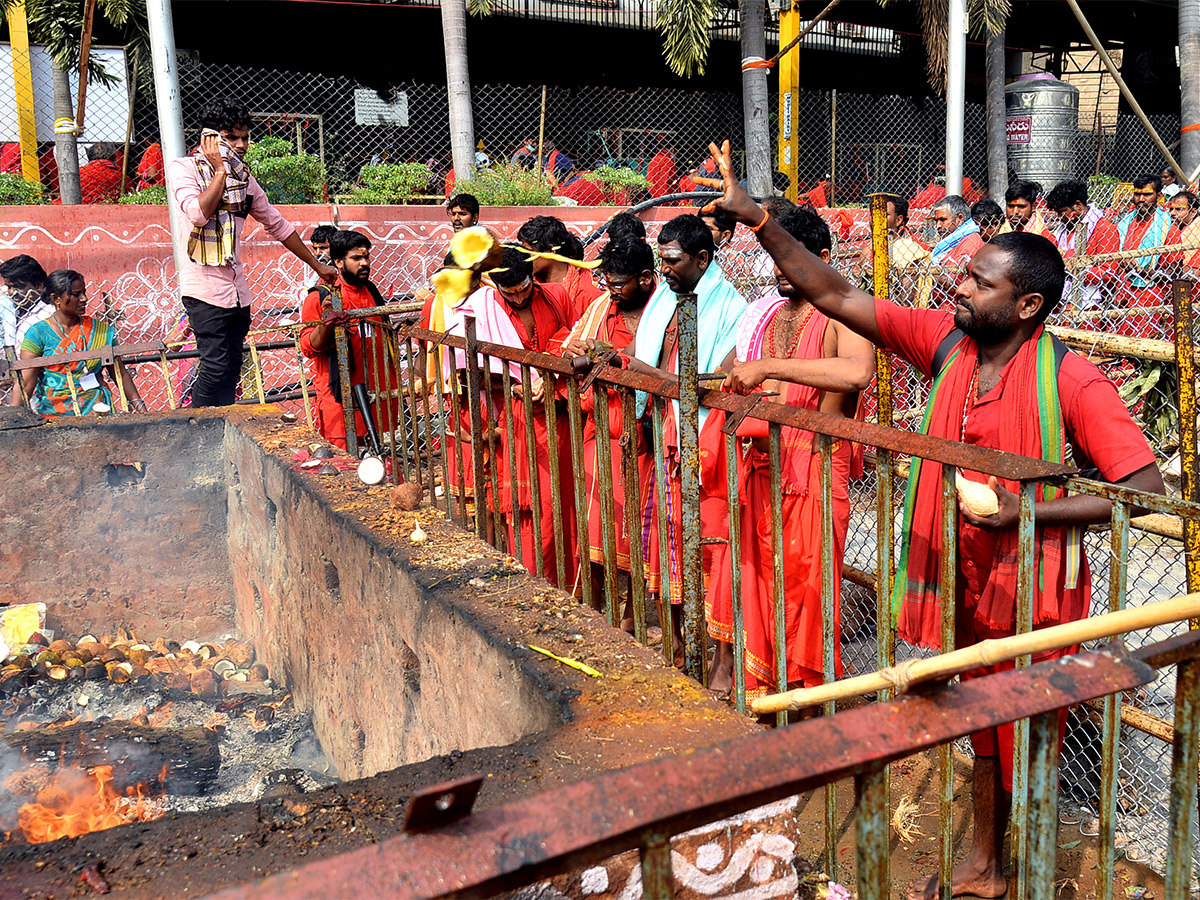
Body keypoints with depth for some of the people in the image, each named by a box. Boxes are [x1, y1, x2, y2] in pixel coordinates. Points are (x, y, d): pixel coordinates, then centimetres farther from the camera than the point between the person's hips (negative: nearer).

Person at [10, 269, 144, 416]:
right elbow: (25, 383, -4)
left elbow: (120, 373, 15)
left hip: (96, 409, 2)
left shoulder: (100, 330, 12)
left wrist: (140, 406, 5)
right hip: (53, 412, -1)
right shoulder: (38, 333, 2)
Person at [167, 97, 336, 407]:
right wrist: (220, 170, -10)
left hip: (237, 289, 6)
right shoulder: (183, 168, -2)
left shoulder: (243, 177, 16)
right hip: (205, 286, -6)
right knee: (215, 367, -13)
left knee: (231, 370, 5)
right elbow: (198, 213, -20)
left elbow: (277, 224, 23)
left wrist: (317, 265, 25)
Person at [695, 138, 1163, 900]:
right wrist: (756, 218, -11)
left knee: (1025, 741, 9)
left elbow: (1146, 487, -19)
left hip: (1034, 589, -5)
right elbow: (835, 296, -4)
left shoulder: (1072, 381, -19)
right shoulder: (946, 341, -4)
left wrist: (1026, 512, -24)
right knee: (981, 721, 21)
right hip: (961, 576, 5)